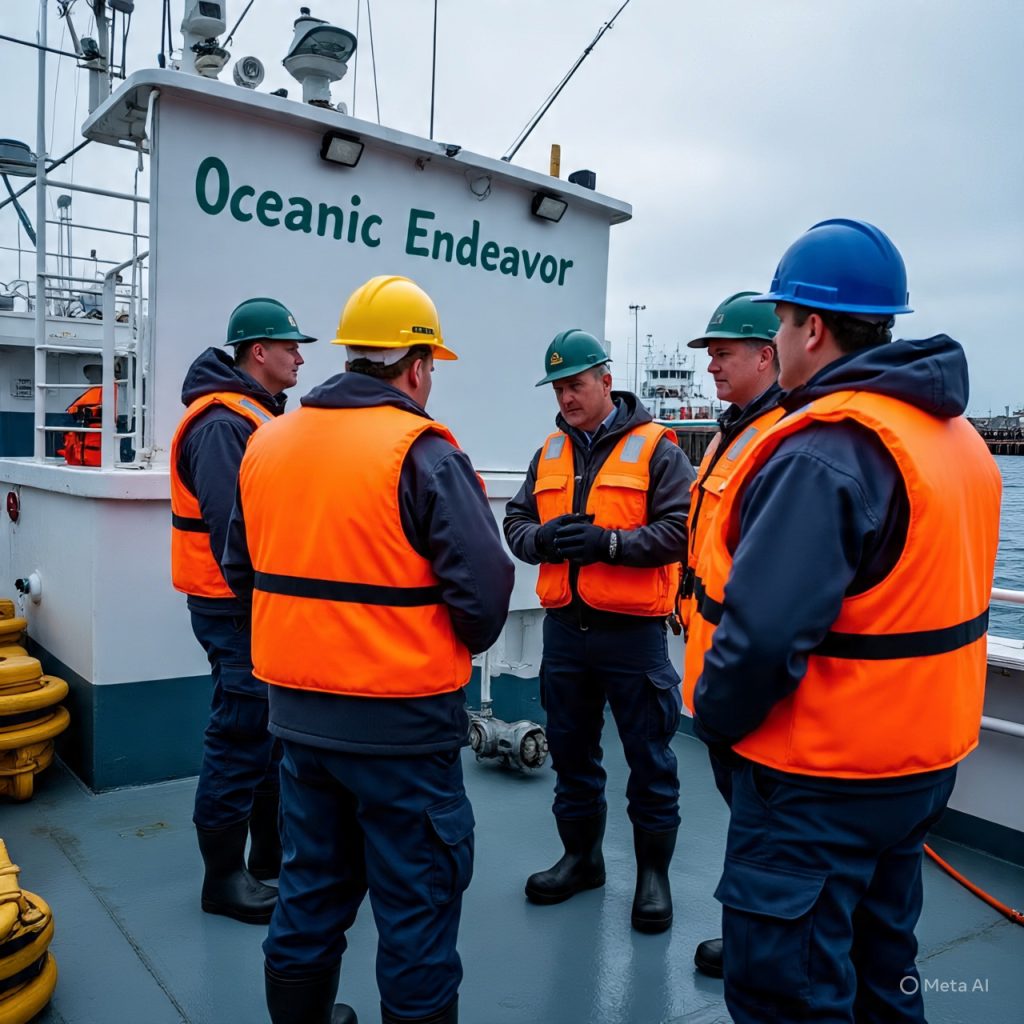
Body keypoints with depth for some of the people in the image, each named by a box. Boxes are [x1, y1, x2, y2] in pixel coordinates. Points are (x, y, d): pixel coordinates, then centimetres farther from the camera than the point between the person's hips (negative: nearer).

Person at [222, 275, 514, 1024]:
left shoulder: (268, 444, 4)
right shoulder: (421, 452, -15)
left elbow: (242, 569, 11)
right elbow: (484, 583, -18)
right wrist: (465, 645, 3)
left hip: (298, 708, 7)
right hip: (400, 717, -6)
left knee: (312, 886, 23)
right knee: (416, 899, 10)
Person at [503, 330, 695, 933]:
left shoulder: (655, 448, -6)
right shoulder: (550, 453, 12)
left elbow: (680, 530, -14)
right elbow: (516, 522, 11)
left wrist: (607, 542, -23)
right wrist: (542, 539, -10)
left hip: (633, 630, -5)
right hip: (565, 628, 6)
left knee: (649, 756, 7)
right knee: (571, 749, 17)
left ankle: (654, 871, 25)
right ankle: (581, 856, 35)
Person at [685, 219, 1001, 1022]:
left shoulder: (823, 451, -24)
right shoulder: (953, 433, 7)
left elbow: (764, 628, -30)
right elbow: (927, 596, 12)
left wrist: (716, 720, -12)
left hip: (819, 776, -9)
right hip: (920, 756, 9)